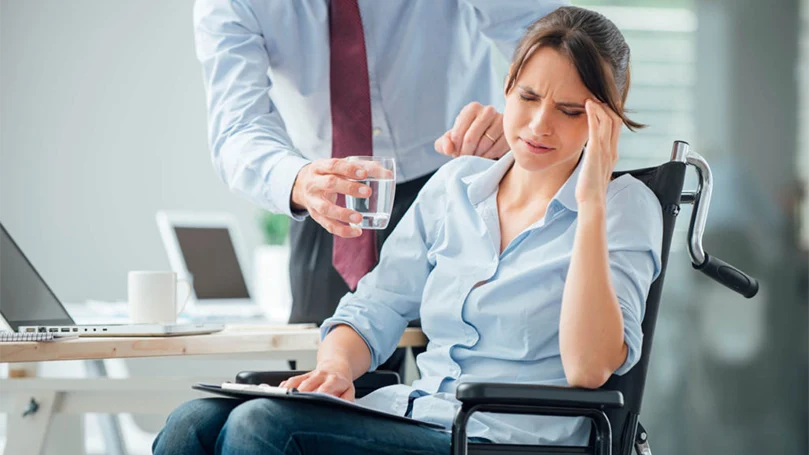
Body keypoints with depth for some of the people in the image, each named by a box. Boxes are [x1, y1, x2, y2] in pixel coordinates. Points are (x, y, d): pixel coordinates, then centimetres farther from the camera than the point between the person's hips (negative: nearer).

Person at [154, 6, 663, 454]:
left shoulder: (627, 208, -1)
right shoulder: (455, 185, 15)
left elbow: (588, 369, -16)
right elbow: (374, 309, 14)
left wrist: (591, 204, -18)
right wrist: (336, 366, -9)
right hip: (411, 413, 6)